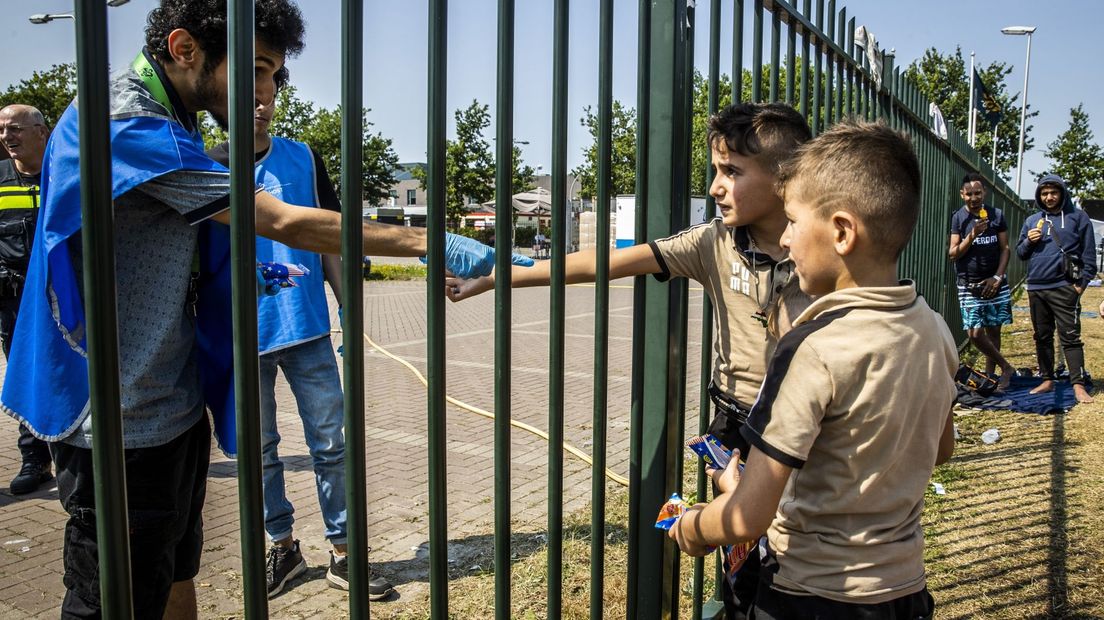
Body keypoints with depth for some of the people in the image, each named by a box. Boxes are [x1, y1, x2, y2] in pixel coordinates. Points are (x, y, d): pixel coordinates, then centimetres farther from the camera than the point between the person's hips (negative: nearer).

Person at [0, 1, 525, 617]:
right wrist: (430, 242, -22)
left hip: (177, 403, 9)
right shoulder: (125, 123, -21)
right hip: (125, 422, -9)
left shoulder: (170, 122, 11)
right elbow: (285, 223, -26)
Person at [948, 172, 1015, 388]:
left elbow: (1005, 249, 3)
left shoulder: (997, 215, 2)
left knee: (993, 331, 5)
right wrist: (972, 235, -20)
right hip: (969, 285, -1)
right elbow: (953, 253, -5)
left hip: (994, 283, 1)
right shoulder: (958, 218, -2)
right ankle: (1006, 368, 9)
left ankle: (990, 375, 18)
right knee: (975, 333, -8)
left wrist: (997, 277, -7)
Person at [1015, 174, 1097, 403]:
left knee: (1070, 337, -6)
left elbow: (1089, 253, 1)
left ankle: (1079, 385, -4)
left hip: (1064, 289, -5)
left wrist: (1082, 282, -7)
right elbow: (1020, 253, 19)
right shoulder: (1031, 221, 14)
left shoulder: (1077, 217, 3)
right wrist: (1028, 241, -2)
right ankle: (1047, 380, 21)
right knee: (1042, 337, 11)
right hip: (1035, 288, 5)